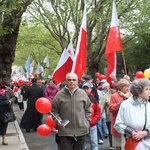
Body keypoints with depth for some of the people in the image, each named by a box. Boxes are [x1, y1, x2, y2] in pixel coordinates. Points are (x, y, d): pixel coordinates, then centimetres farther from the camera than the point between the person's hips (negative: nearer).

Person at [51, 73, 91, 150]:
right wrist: (57, 120, -13)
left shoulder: (83, 93, 0)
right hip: (65, 131, -2)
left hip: (81, 130, 3)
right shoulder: (60, 94, -7)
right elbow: (53, 110, 2)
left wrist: (87, 122, 5)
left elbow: (88, 109, 10)